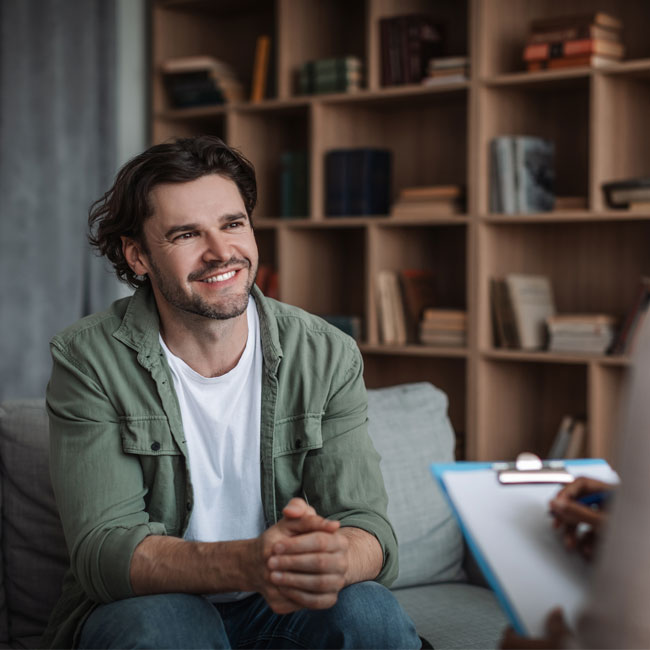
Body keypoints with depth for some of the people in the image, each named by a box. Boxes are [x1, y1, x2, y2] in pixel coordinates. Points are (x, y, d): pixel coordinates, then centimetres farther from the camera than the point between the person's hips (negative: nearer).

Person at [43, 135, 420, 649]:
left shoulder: (329, 357, -6)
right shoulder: (88, 359, -12)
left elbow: (370, 530, -13)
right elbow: (101, 549, -21)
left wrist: (334, 559, -40)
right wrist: (247, 564, -41)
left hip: (278, 608, 1)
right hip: (140, 603, -1)